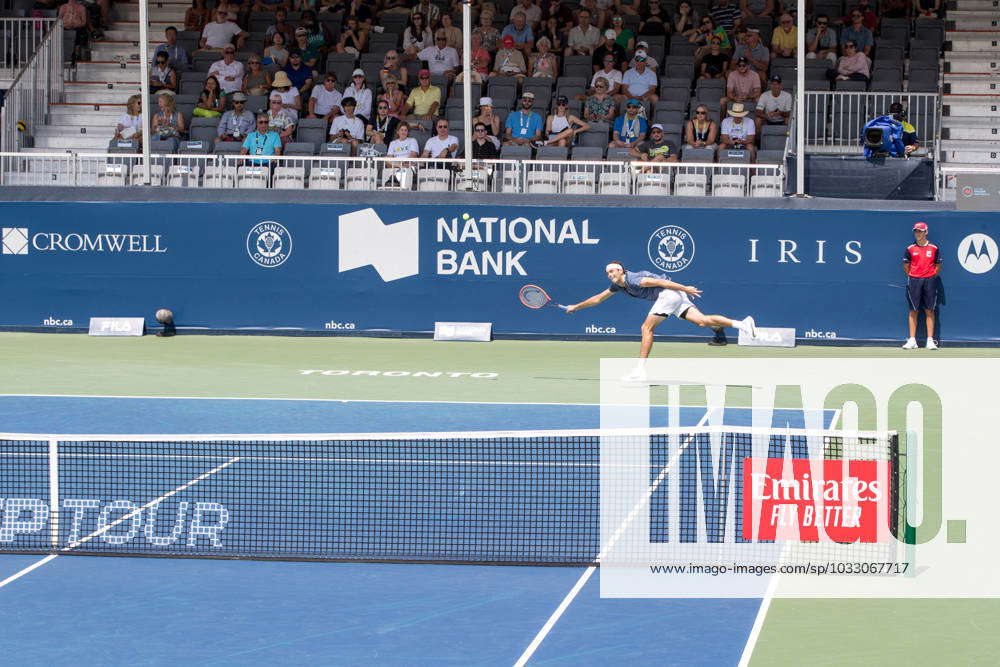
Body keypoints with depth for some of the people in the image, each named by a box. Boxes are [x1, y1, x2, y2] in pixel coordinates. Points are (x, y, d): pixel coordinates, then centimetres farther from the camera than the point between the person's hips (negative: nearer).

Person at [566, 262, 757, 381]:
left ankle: (640, 370, -11)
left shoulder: (632, 280, -13)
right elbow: (599, 298, 29)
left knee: (647, 328, -8)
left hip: (670, 293, -9)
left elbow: (660, 281, -15)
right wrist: (576, 307, 31)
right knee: (702, 320, -5)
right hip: (676, 299, 9)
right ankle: (742, 323, -18)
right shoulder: (618, 285, 16)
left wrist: (685, 288, -16)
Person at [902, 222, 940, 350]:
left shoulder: (934, 248, 3)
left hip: (929, 281, 0)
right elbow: (906, 266, 10)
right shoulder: (910, 249, 4)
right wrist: (912, 278, 4)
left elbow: (938, 266, 9)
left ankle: (930, 340, 1)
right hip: (914, 281, 0)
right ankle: (912, 340, 3)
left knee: (929, 311, 0)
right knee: (913, 310, 1)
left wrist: (931, 278, 3)